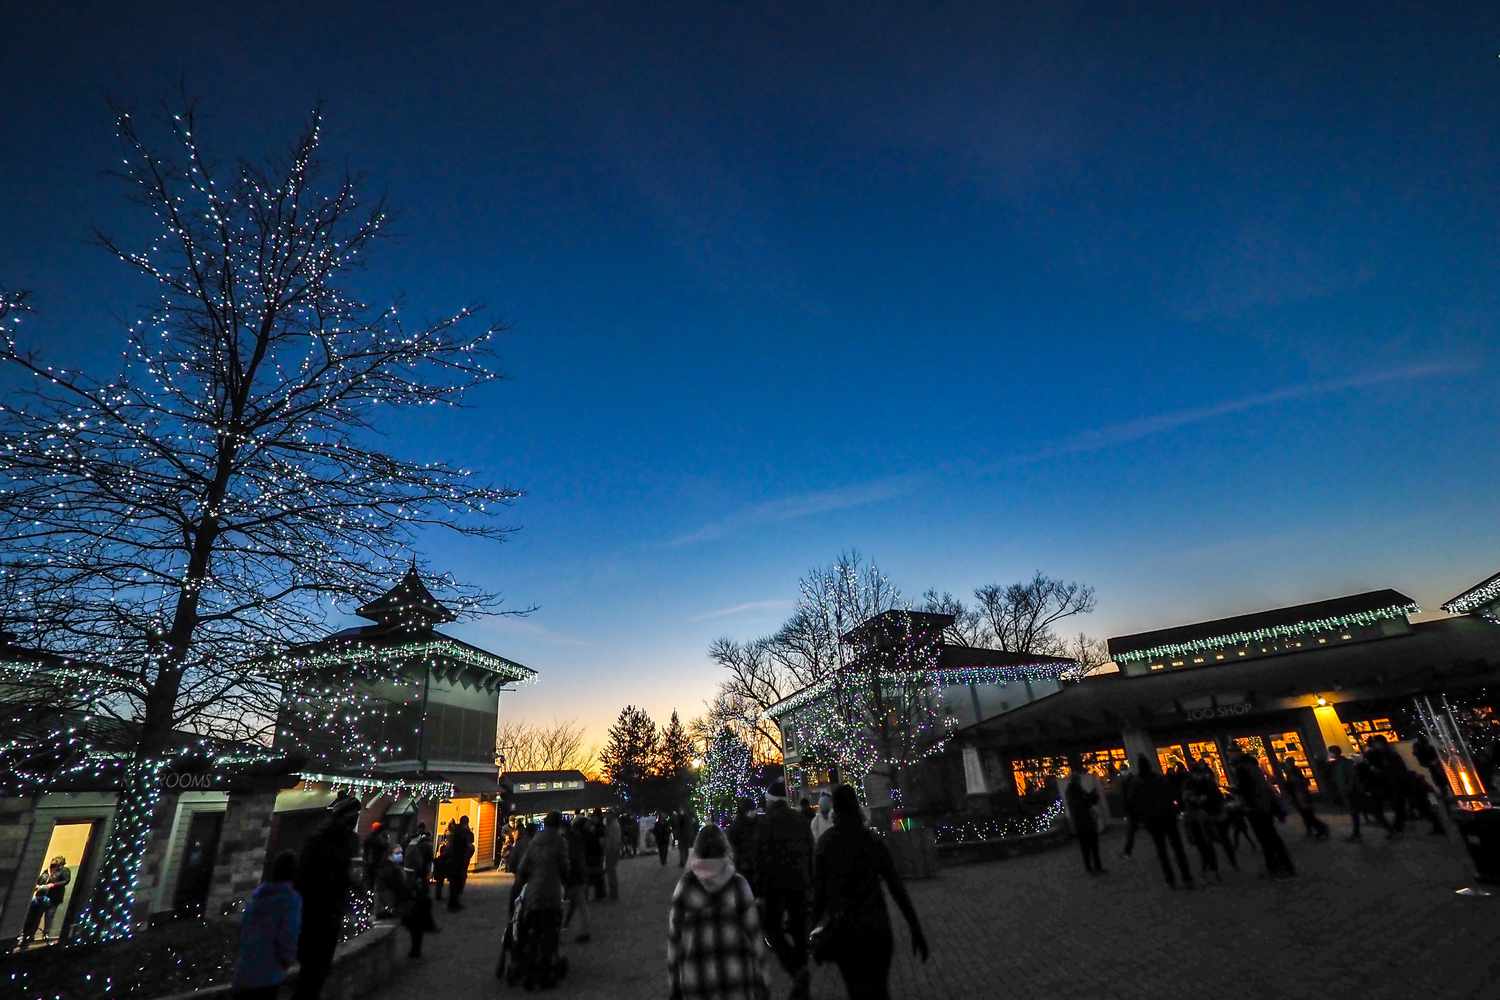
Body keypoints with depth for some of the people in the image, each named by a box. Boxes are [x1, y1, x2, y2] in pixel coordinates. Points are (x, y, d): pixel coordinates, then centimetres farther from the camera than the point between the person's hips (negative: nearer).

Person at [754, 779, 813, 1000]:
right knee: (798, 930, 14)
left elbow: (761, 857, -13)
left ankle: (797, 970, -12)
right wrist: (809, 881, 14)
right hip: (799, 882, 5)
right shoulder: (801, 818, 5)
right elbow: (810, 852, 8)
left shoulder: (765, 821, -11)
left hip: (774, 883, -5)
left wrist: (759, 890, -8)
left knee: (772, 928, 8)